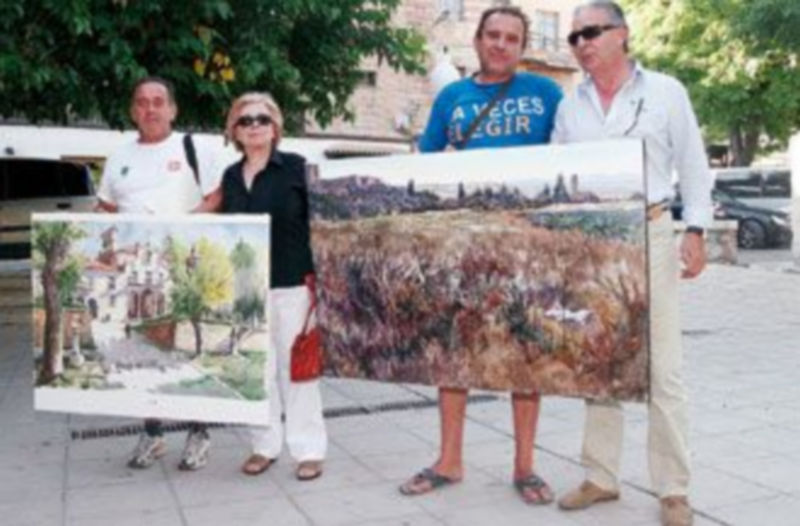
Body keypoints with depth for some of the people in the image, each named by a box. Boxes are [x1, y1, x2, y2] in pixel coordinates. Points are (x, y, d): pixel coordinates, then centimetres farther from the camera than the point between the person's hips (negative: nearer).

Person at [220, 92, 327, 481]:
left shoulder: (296, 168, -1)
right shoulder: (230, 176, 12)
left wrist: (314, 278, -10)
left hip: (290, 285, -4)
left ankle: (308, 449, 10)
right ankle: (265, 445, 22)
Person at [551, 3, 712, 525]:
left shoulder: (665, 92, 3)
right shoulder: (569, 106, 11)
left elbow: (693, 166, 3)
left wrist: (696, 231, -5)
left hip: (648, 237, -3)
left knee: (662, 370, -2)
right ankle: (602, 477, 19)